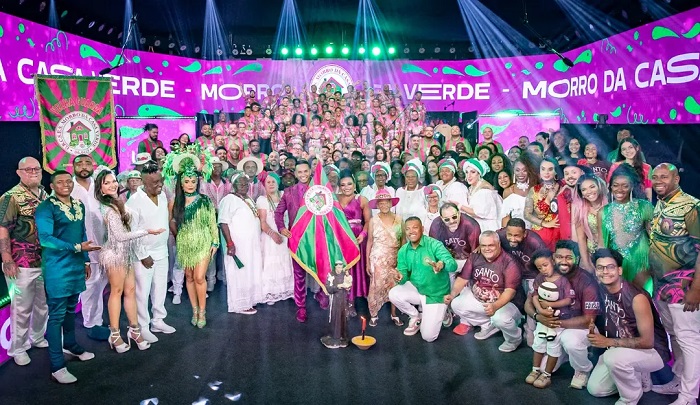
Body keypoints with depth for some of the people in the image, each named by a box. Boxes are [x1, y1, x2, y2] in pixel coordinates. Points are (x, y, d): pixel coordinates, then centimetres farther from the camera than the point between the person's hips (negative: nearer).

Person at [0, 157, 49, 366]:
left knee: (43, 304, 17)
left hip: (46, 261, 6)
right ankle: (18, 349, 19)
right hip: (22, 264, -6)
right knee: (21, 307, 4)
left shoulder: (46, 196, 9)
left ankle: (38, 337, 37)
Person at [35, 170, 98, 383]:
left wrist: (86, 260, 17)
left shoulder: (79, 205, 10)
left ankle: (70, 345, 39)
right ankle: (57, 366, 4)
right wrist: (77, 247, -25)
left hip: (76, 265, 7)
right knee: (57, 314, -3)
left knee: (71, 308, 20)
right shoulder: (46, 207, -12)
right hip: (57, 267, -7)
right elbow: (45, 238, -21)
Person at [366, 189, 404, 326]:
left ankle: (394, 314, 18)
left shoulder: (398, 219, 2)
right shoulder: (373, 221, -2)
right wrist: (367, 262, 0)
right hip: (378, 259, -2)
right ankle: (373, 314, 11)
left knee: (395, 286, 5)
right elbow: (370, 241, 1)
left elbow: (404, 240, 7)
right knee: (376, 286, -3)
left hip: (395, 259, 2)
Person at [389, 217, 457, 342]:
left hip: (436, 294, -5)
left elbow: (453, 265, -32)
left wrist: (442, 265, -56)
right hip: (416, 289, 5)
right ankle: (416, 317, 7)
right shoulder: (403, 251, -3)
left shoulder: (434, 244, -20)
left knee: (428, 336, -9)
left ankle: (440, 313, 25)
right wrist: (400, 278, -30)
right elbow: (404, 276, -5)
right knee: (393, 294, -22)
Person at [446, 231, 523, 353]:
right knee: (456, 304, -8)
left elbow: (510, 291, -28)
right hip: (478, 299, 7)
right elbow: (462, 279, -2)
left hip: (505, 302, -6)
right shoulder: (474, 257, -5)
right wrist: (452, 295, -20)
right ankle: (488, 325, 11)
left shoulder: (509, 263, -22)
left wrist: (495, 306, -45)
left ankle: (514, 340, 2)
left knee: (500, 318, -36)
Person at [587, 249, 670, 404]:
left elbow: (647, 341, -27)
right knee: (595, 389, 4)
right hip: (621, 350, 7)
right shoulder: (602, 291, -9)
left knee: (614, 357, -37)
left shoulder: (637, 298, -29)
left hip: (652, 351, -7)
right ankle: (639, 377, 23)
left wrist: (608, 342, -26)